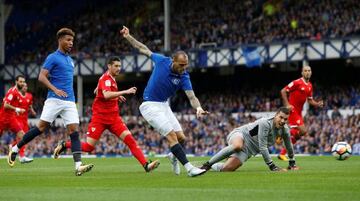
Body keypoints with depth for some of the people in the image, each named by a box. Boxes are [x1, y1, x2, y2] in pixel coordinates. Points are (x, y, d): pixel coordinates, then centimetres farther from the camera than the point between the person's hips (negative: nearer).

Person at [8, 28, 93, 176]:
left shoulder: (70, 60, 20)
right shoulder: (53, 58, -2)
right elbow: (42, 77, -10)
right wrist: (55, 90, -21)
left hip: (69, 101, 6)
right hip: (54, 100, -6)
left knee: (74, 131, -7)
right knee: (42, 127, -7)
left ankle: (78, 166, -16)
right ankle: (16, 148, 9)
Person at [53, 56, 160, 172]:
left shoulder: (111, 79, 13)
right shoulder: (106, 79, -14)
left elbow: (97, 91, 29)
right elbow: (106, 95, -35)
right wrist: (125, 92, -38)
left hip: (113, 117, 7)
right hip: (100, 117, -7)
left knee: (130, 139, -11)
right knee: (88, 147, -5)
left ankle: (146, 165, -19)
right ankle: (64, 145, 19)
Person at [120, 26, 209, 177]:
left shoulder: (183, 77, -11)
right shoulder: (161, 61, -13)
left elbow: (191, 97, -24)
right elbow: (143, 49, 4)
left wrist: (198, 107, -44)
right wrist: (128, 37, 6)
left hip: (164, 105, 4)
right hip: (150, 106, -4)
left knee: (181, 138, 2)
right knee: (172, 136, -16)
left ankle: (174, 156, 36)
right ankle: (190, 168, -21)